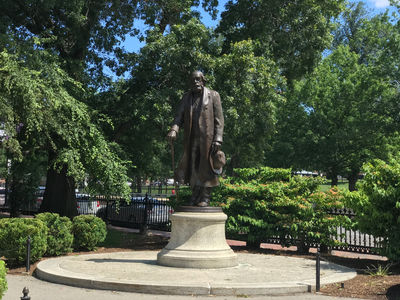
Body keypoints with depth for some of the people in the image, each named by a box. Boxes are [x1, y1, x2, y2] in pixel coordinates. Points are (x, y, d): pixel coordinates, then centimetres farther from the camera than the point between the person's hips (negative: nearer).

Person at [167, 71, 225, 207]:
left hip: (207, 138, -3)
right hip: (191, 138, 4)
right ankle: (195, 197, 14)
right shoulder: (186, 97, 13)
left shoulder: (213, 96, 3)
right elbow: (179, 116, 3)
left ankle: (206, 197, 4)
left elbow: (219, 119, -2)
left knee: (206, 166, -2)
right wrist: (174, 130, -17)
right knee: (192, 166, 5)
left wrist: (217, 139, -12)